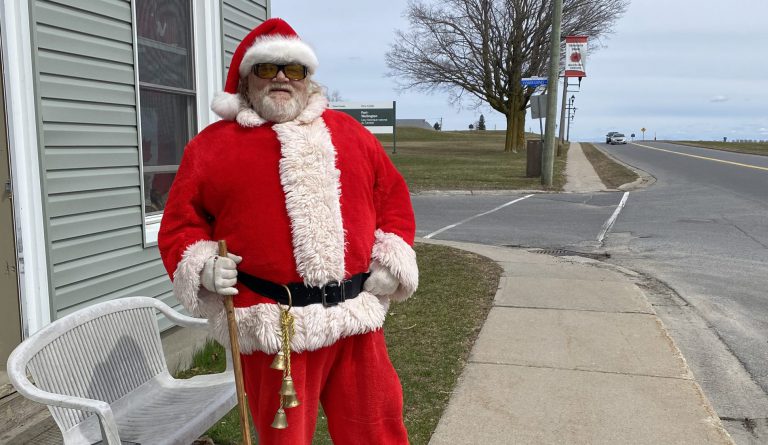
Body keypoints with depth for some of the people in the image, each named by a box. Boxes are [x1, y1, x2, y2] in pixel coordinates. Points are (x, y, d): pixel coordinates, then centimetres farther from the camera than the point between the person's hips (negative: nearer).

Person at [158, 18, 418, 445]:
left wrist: (393, 259, 3)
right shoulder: (213, 144, 5)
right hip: (274, 325, -2)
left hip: (356, 317, 3)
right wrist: (202, 266, -11)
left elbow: (394, 197, 16)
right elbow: (180, 224, 8)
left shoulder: (349, 132, 13)